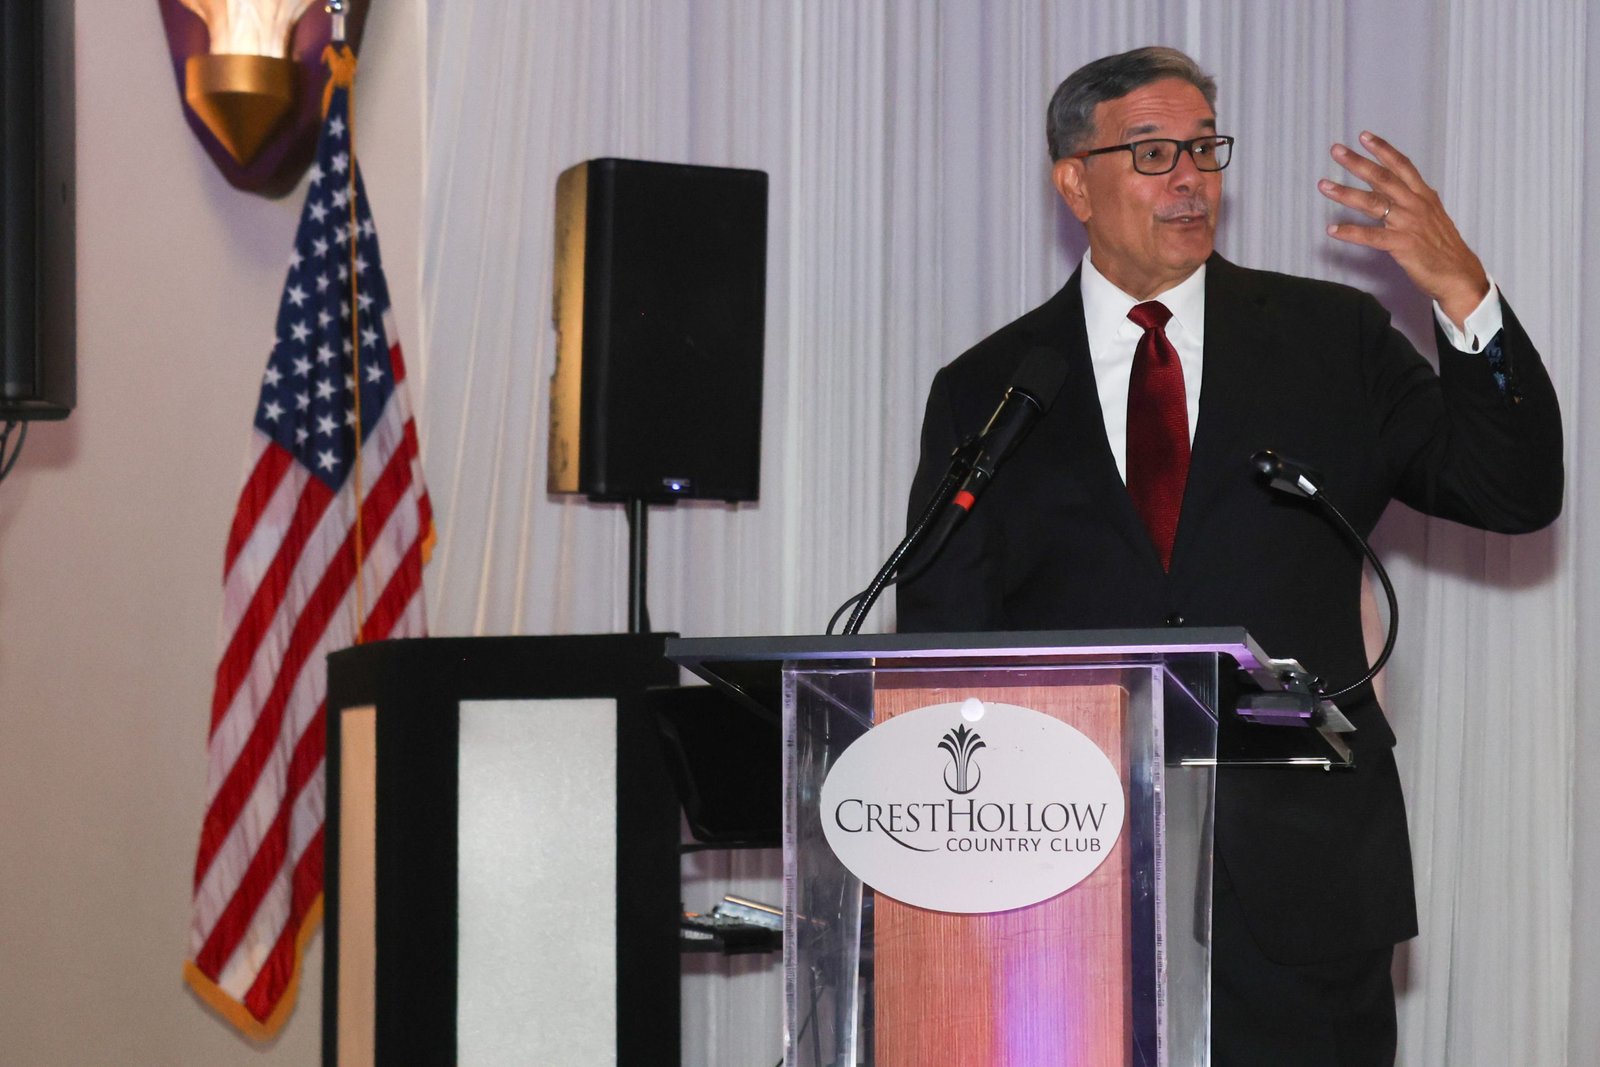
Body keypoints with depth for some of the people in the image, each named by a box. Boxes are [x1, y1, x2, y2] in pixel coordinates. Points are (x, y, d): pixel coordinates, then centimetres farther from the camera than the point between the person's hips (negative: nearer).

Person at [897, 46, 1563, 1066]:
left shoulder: (1332, 342, 8)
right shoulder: (987, 392, 7)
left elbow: (1519, 494, 0)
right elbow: (941, 648, 7)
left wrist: (1463, 290, -13)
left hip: (1302, 882, 0)